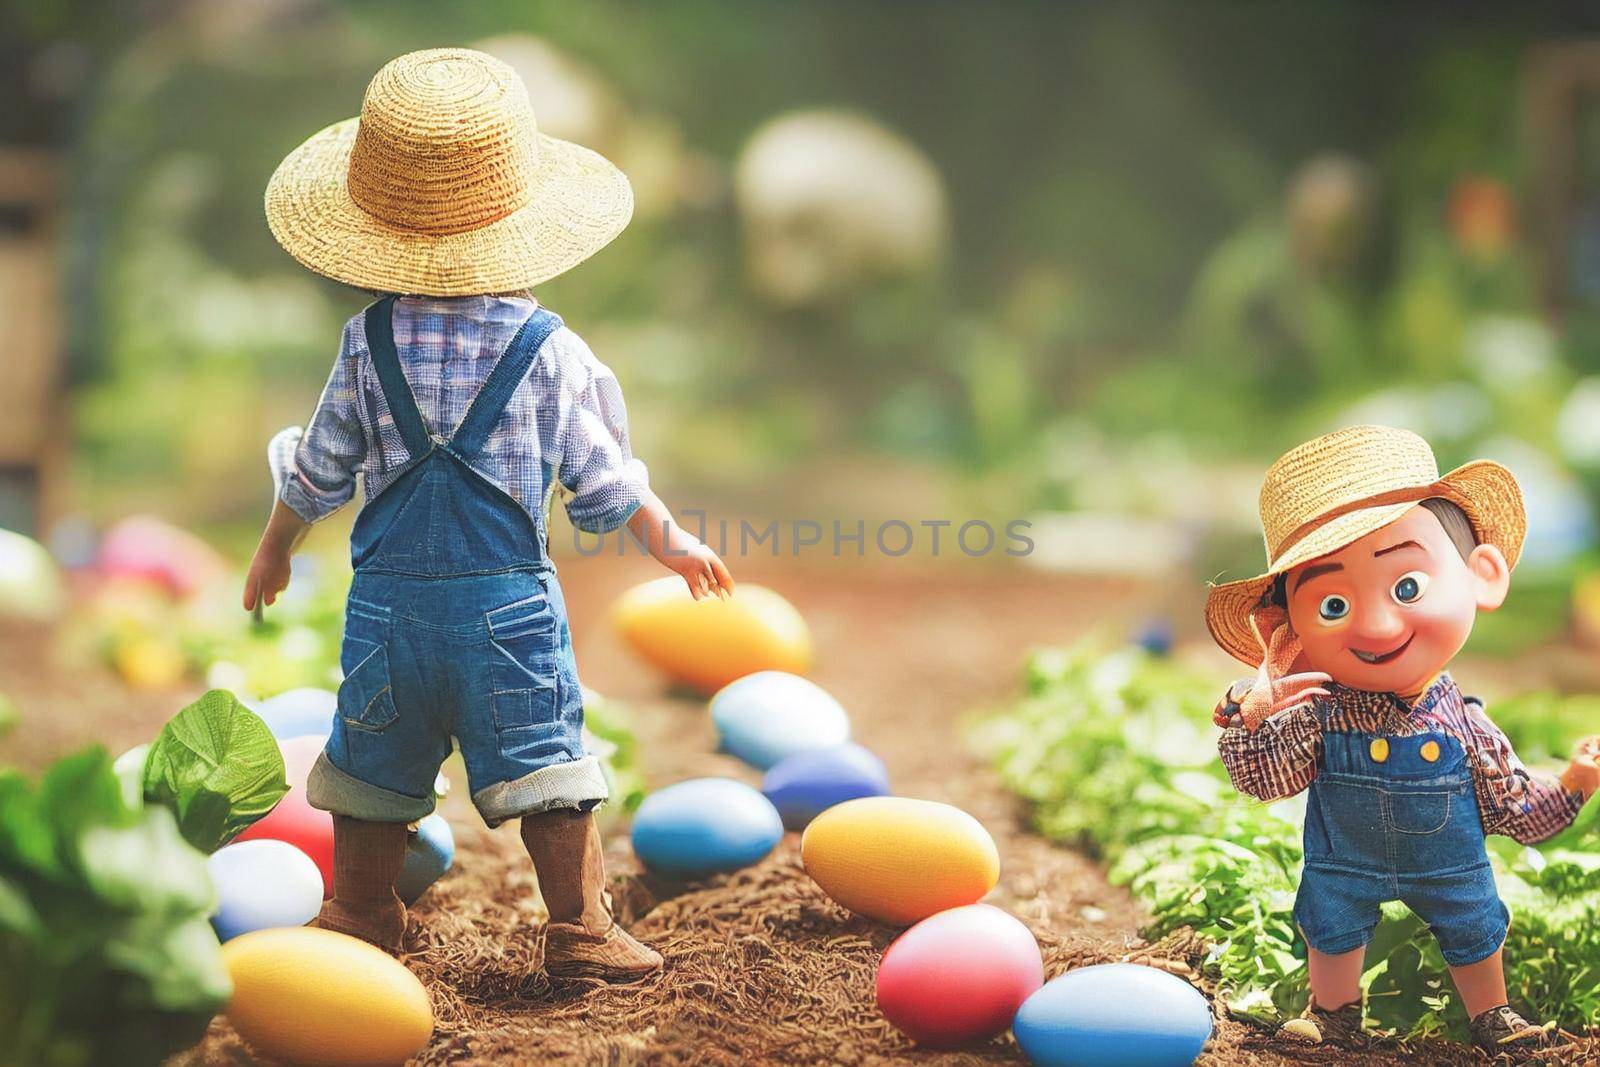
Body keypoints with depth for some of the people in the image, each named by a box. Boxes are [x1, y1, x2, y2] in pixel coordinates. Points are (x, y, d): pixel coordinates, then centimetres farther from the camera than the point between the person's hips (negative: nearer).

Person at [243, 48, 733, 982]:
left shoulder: (369, 343, -1)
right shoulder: (550, 350, -6)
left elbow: (319, 471, 7)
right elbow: (604, 483, -1)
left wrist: (275, 550, 24)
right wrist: (673, 543, 13)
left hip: (390, 597, 2)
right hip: (509, 598, -2)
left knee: (377, 762, 15)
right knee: (544, 762, 3)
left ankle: (361, 917, 27)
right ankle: (581, 930, 4)